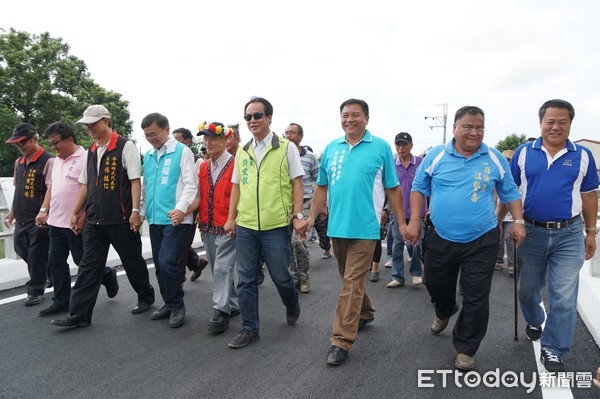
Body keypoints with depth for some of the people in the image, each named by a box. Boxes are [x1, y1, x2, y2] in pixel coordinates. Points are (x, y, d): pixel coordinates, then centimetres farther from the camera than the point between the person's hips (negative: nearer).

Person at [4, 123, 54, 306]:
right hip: (21, 218, 8)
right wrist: (11, 213, 19)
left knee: (36, 255, 0)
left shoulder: (48, 161, -10)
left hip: (39, 219, -8)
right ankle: (41, 276, 34)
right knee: (21, 249, 14)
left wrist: (43, 211, -25)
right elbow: (18, 190, 21)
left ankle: (35, 291, 13)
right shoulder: (19, 162, 14)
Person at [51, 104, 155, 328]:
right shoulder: (91, 151, 14)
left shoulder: (125, 146, -7)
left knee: (132, 261, 8)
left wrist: (135, 211, -17)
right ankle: (79, 314, 9)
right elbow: (84, 184, 18)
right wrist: (75, 213, 15)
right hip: (94, 219, 6)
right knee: (89, 266, 5)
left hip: (121, 219, -6)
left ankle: (146, 297, 29)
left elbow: (135, 180, -11)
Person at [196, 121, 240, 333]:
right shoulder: (203, 167, 11)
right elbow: (199, 196, 14)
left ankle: (221, 312, -2)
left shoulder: (235, 164, -9)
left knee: (222, 268, -9)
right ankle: (233, 305, 26)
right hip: (208, 227, 7)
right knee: (217, 269, 13)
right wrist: (201, 221, 8)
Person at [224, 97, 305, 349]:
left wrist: (298, 216, -9)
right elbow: (236, 186, 15)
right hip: (245, 226, 4)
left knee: (280, 276, 7)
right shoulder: (242, 152, 11)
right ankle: (249, 329, 22)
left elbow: (297, 183, -2)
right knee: (246, 280, 8)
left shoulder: (286, 148, -1)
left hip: (276, 226, -4)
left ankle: (292, 305, 39)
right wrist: (231, 218, 10)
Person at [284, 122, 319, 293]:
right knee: (289, 242, 7)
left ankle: (304, 277, 2)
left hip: (304, 204, -4)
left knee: (298, 240, -15)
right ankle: (295, 275, 22)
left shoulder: (310, 157, 0)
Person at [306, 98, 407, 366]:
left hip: (364, 228, -5)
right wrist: (311, 217, 7)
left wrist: (402, 223, -1)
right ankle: (365, 313, 43)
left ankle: (342, 341, 0)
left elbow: (392, 189, 0)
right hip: (337, 226, 5)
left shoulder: (381, 148, -2)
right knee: (350, 278, 19)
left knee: (352, 283, -6)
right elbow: (322, 187, 13)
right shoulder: (331, 148, 8)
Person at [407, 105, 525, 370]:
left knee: (476, 299, 3)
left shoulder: (495, 159, -1)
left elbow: (510, 192, 8)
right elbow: (419, 188, 3)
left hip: (481, 242, -1)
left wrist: (518, 221, -3)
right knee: (436, 284, 19)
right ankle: (444, 312, 55)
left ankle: (465, 349, 22)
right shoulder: (436, 156, -3)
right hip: (440, 239, 1)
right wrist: (414, 222, -3)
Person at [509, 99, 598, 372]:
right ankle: (534, 322, 45)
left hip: (568, 236, 0)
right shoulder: (523, 153, 0)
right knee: (527, 290, 16)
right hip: (530, 232, 1)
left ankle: (552, 350, 12)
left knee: (564, 297, -1)